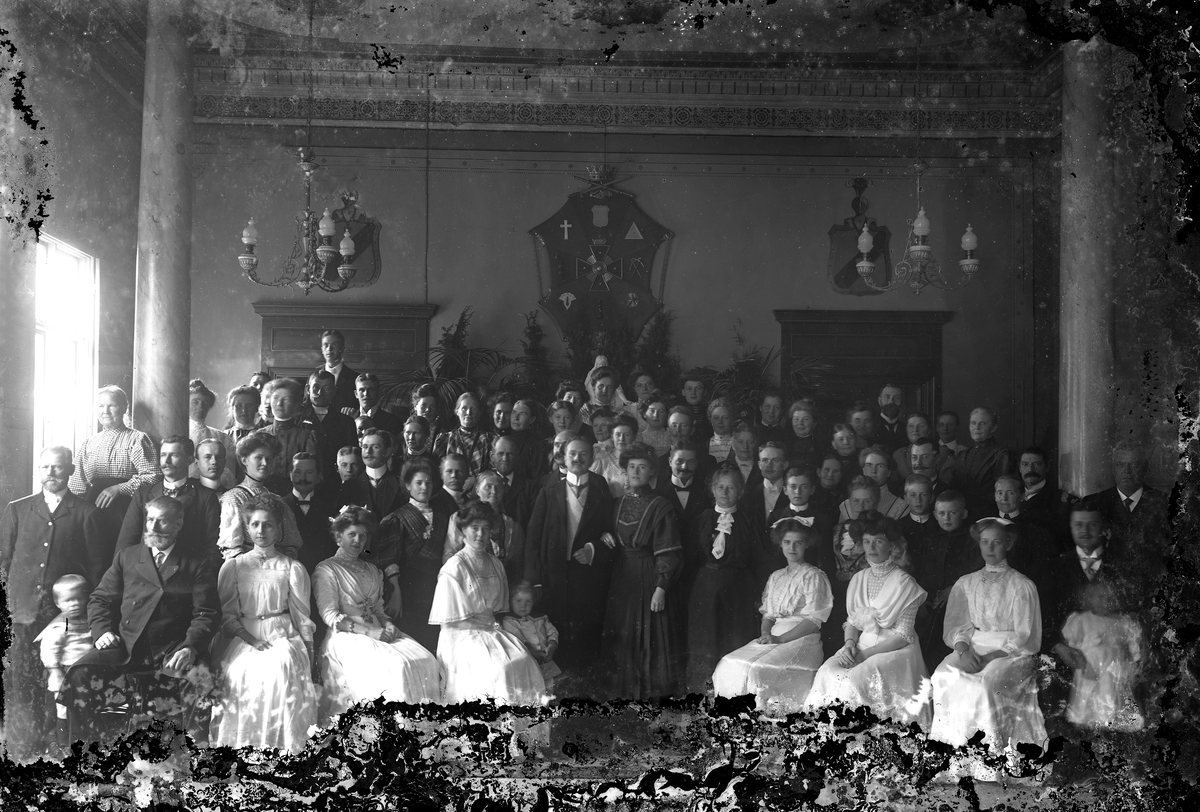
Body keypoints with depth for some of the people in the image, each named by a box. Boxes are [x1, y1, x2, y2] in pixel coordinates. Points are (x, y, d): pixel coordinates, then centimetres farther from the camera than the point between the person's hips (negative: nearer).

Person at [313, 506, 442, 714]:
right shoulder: (326, 570, 2)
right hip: (347, 637, -6)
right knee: (395, 665, -31)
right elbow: (330, 616, -7)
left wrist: (388, 625, -2)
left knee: (426, 662, -19)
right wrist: (371, 632, -15)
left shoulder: (372, 571, 23)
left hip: (378, 633, 6)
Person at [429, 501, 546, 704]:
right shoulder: (454, 567, -7)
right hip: (463, 636, -6)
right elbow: (450, 621, -6)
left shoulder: (495, 564, 13)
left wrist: (494, 620, 3)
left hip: (492, 631, 6)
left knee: (522, 661, -21)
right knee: (497, 667, -31)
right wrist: (481, 623, -9)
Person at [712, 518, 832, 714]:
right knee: (730, 664, -17)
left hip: (801, 639, -6)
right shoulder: (775, 577, 19)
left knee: (760, 669, -31)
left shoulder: (813, 577, -1)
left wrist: (780, 639, -14)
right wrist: (765, 634, -3)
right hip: (773, 638, 6)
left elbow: (814, 621, -8)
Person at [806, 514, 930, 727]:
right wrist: (850, 643, -6)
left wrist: (866, 653, -16)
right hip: (861, 647, 5)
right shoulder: (858, 579, 11)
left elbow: (902, 636, -10)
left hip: (895, 651, -5)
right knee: (828, 672, -23)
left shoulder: (904, 583, -6)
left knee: (860, 677, -31)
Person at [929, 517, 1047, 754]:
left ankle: (992, 749, -22)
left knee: (990, 680, -33)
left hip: (1012, 653, -3)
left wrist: (991, 656, -14)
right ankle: (952, 749, -20)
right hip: (972, 649, 3)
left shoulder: (1022, 586, 3)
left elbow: (1025, 637, -2)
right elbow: (955, 627, 8)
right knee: (945, 677, -25)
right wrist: (963, 650, -13)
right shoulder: (965, 583, 15)